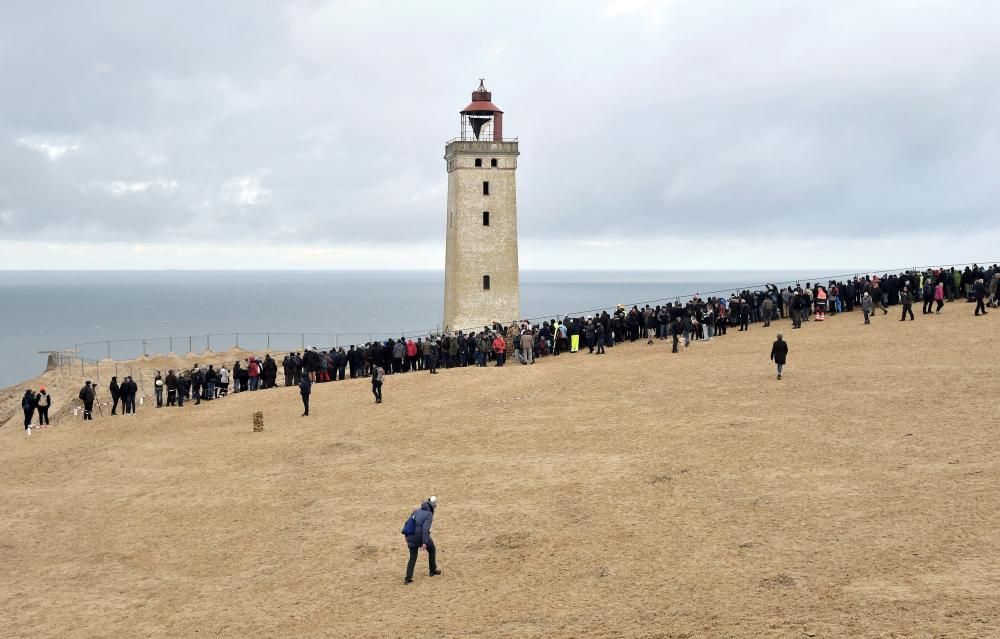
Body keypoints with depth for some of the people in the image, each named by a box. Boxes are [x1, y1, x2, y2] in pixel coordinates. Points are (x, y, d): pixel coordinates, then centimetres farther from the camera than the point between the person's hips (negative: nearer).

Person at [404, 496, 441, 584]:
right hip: (422, 537, -5)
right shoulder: (429, 514, -9)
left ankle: (408, 578, 5)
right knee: (432, 549, 24)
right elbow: (425, 528, -21)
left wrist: (407, 537, 21)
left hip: (412, 537, 5)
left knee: (412, 557, 13)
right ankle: (433, 570, 33)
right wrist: (424, 542, -24)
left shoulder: (416, 511, 10)